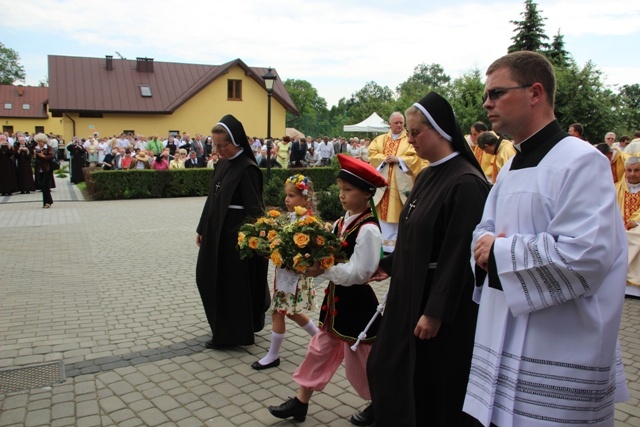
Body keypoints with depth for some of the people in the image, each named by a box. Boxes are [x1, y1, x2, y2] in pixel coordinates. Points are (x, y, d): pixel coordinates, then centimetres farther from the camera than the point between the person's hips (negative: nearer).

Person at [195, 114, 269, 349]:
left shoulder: (247, 169, -16)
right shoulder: (221, 164, 8)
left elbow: (254, 208, -18)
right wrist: (203, 229, 16)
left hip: (236, 235, -9)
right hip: (216, 232, 9)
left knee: (234, 283, 3)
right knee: (208, 277, 18)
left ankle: (233, 334, 20)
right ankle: (221, 327, 38)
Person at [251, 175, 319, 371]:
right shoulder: (291, 217, 7)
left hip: (295, 275, -9)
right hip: (285, 272, 9)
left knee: (278, 312, 0)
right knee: (293, 312, 20)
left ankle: (273, 355, 14)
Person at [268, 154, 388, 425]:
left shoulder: (368, 230, -22)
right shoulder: (341, 223, 5)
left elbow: (358, 272, -25)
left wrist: (322, 270, -27)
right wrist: (312, 264, -8)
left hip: (356, 301, -8)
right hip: (336, 297, 8)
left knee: (359, 358, 8)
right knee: (320, 349, 16)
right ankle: (300, 402, 29)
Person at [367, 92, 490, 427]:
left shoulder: (466, 183, -20)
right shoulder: (426, 176, 7)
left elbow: (460, 255, -22)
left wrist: (435, 312, -21)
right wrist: (389, 264, 21)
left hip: (441, 303, -9)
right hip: (410, 292, 9)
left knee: (434, 385, 9)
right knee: (388, 370, 17)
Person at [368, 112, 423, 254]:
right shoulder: (380, 139, 13)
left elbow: (415, 157, -8)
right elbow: (372, 153, 3)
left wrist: (398, 159, -17)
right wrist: (384, 159, -12)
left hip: (402, 182, -3)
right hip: (384, 181, 3)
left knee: (402, 213, 0)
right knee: (385, 211, 5)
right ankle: (386, 244, 15)